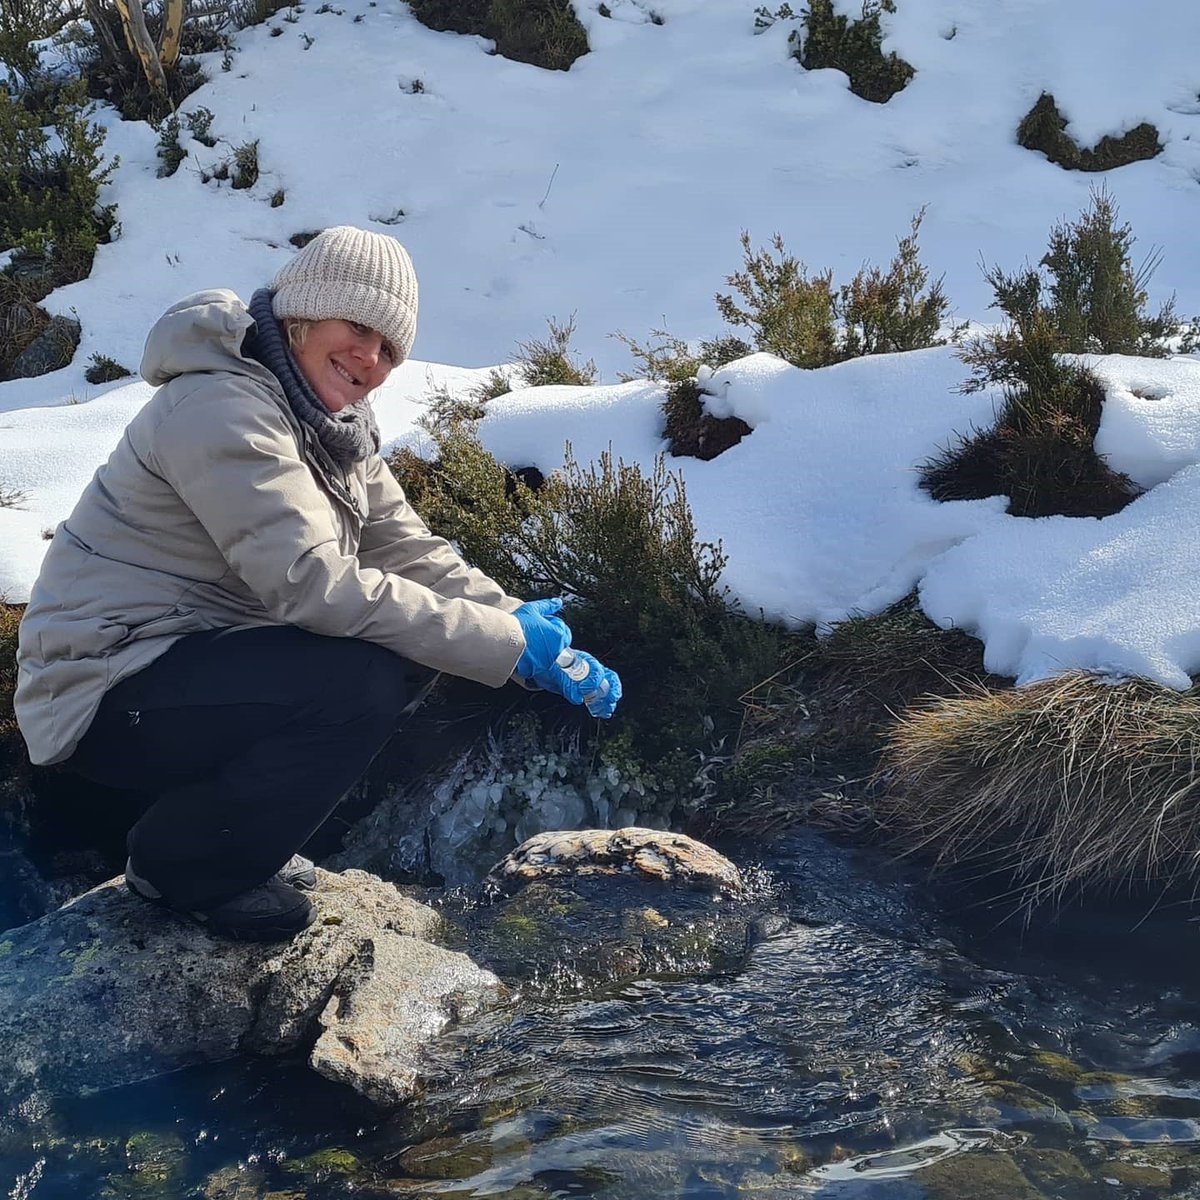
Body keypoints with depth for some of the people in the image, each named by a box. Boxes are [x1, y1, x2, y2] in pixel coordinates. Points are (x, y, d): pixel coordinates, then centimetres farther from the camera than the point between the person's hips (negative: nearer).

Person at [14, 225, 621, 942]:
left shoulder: (339, 423, 8)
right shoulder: (224, 408, -23)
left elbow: (409, 552, 2)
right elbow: (313, 582, -32)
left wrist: (521, 620, -14)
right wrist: (508, 644, -29)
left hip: (192, 656, 10)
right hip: (107, 693, -9)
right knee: (364, 683, -26)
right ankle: (180, 867, -5)